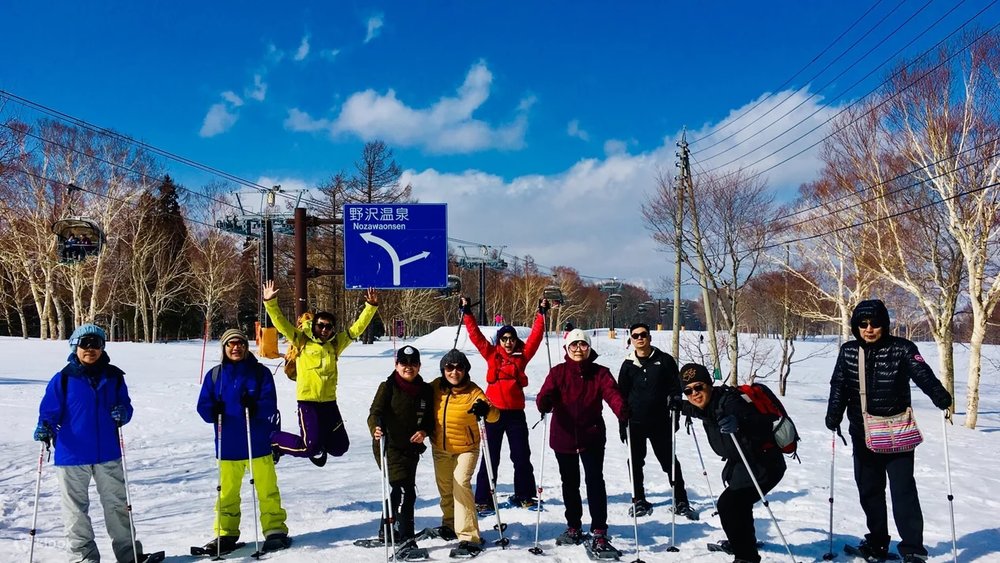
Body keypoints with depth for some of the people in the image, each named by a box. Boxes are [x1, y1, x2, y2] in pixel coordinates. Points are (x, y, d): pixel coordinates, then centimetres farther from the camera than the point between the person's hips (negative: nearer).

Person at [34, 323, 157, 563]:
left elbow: (126, 405, 10)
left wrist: (123, 413, -12)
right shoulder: (64, 378, -5)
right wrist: (44, 428, -22)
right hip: (72, 454, -2)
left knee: (118, 503, 11)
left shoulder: (114, 376, 3)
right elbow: (50, 411, -2)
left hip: (108, 453, 3)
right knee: (76, 508, 8)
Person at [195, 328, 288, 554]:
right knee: (227, 491, 12)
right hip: (227, 445, 2)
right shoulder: (214, 375, 5)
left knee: (267, 489, 4)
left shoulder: (260, 372, -2)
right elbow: (203, 406, 5)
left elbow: (270, 406, -6)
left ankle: (275, 530, 16)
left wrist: (255, 407, -27)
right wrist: (213, 411, -17)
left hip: (258, 442, -2)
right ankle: (226, 534, 25)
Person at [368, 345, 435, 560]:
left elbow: (430, 418, 12)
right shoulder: (388, 387, -8)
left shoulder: (426, 390, 6)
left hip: (412, 447, 6)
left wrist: (425, 431, -9)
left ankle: (386, 530, 43)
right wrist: (376, 429, -37)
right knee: (405, 491, -17)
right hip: (389, 446, -6)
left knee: (399, 490, 21)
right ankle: (405, 541, -13)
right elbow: (375, 412, -16)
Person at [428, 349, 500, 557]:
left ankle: (469, 537, -15)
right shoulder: (435, 387, -11)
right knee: (445, 488, 18)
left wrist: (486, 410, -47)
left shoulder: (473, 391, -21)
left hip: (466, 448, -4)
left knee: (461, 485, -19)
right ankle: (450, 523, 44)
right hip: (440, 448, 5)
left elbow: (494, 415, -26)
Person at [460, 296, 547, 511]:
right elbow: (475, 335, 2)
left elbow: (535, 336, 4)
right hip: (494, 412, -1)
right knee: (490, 458, 5)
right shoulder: (491, 354, 4)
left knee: (522, 456, 9)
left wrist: (541, 314, 2)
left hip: (516, 413, 1)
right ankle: (483, 499, 12)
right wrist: (467, 313, 0)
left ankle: (524, 496, 24)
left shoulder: (522, 356, 6)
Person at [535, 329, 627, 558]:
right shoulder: (557, 372, 0)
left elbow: (611, 392, -18)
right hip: (563, 436, 2)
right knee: (570, 483, 15)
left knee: (595, 481, -11)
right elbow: (546, 393, -14)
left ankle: (599, 533, -8)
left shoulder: (600, 373, -2)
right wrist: (544, 403, -39)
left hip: (592, 436, -2)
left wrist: (622, 410, -39)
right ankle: (574, 527, 32)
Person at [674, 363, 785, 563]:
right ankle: (743, 541, 57)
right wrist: (681, 406, 13)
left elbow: (762, 425, -42)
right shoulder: (710, 402, -2)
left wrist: (739, 423, -58)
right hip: (740, 463, 11)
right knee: (738, 501, 31)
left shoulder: (729, 402, -30)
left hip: (764, 464, -11)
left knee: (728, 504, -21)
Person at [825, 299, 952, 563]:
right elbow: (839, 386, 2)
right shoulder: (848, 351, 3)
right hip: (863, 434, 4)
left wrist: (940, 396, -39)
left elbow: (923, 373, -20)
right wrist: (834, 415, -12)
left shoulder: (901, 349, -7)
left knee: (903, 490, -6)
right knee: (869, 490, 12)